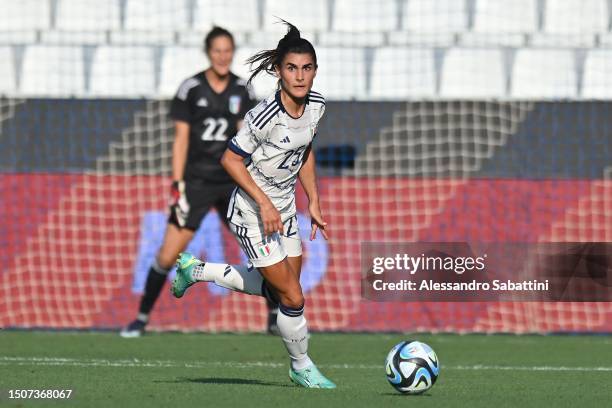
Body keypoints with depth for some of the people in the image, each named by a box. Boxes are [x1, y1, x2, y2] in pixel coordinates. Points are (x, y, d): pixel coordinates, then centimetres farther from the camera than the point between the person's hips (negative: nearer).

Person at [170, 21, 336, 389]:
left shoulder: (316, 105, -4)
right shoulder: (265, 116, -27)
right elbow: (230, 160, -19)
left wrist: (314, 203, 10)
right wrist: (264, 204, -21)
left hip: (284, 211, 8)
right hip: (252, 215, -8)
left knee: (277, 289, 18)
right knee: (293, 299, -5)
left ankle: (196, 270, 33)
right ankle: (302, 366, 19)